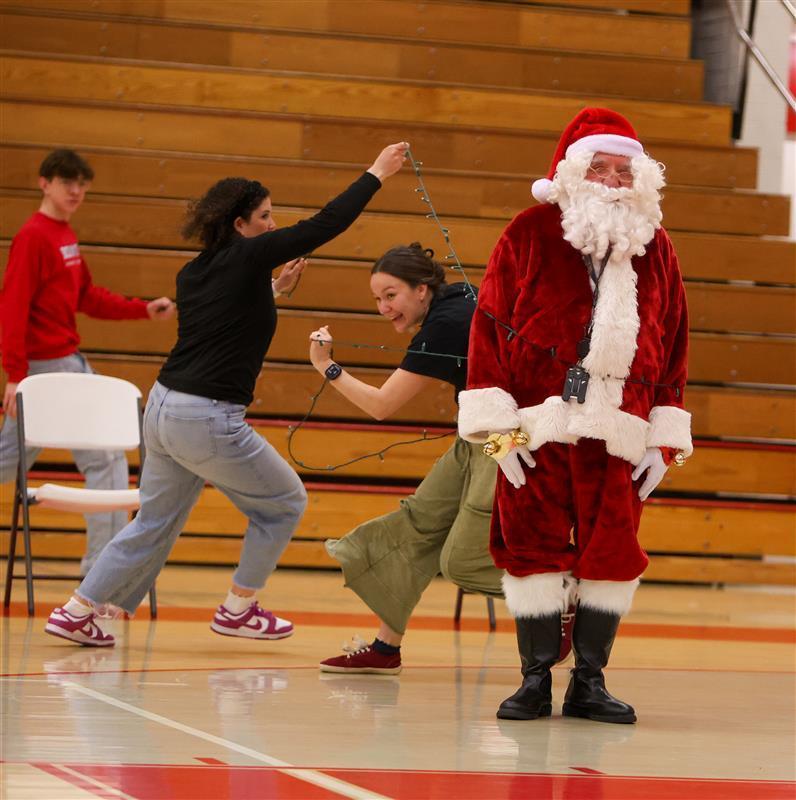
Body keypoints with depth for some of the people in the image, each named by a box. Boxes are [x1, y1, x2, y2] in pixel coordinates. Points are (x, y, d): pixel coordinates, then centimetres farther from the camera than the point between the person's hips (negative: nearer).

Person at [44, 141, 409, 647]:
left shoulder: (194, 273, 12)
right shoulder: (247, 256, -10)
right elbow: (325, 225, -8)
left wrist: (275, 285, 27)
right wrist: (377, 174, 0)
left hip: (164, 409, 8)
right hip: (207, 421, -8)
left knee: (157, 521, 19)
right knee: (285, 502, 10)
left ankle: (77, 612, 18)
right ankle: (238, 610, 17)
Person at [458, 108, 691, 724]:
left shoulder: (656, 250, 11)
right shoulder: (530, 235, 3)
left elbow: (674, 349, 12)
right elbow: (490, 324, 0)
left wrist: (664, 439, 7)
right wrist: (496, 424, -6)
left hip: (618, 435, 2)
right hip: (536, 429, -2)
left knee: (613, 554, 1)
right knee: (534, 550, 1)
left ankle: (590, 679, 12)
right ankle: (536, 678, 11)